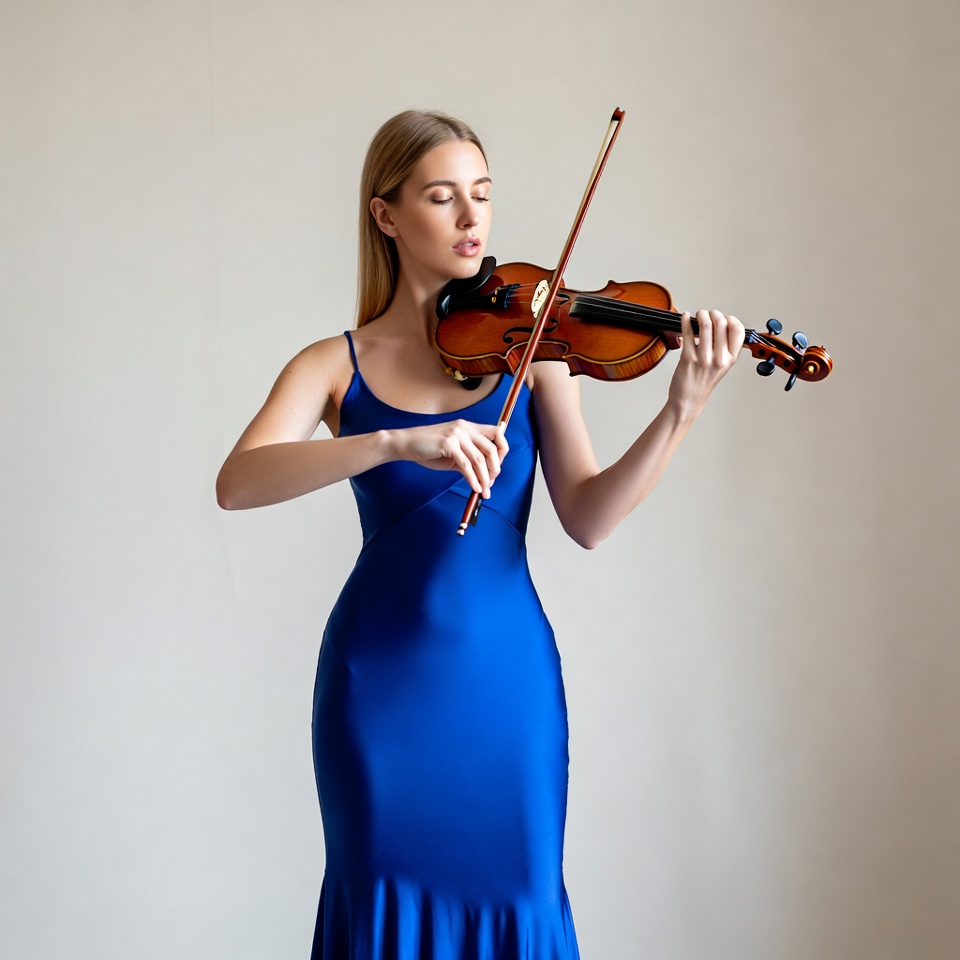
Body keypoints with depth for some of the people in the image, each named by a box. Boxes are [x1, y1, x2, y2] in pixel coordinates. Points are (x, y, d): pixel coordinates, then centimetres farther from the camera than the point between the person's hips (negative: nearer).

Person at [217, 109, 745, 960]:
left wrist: (679, 413, -23)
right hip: (380, 676, -1)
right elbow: (237, 483, -19)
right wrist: (398, 444, -32)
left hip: (506, 674, 1)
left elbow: (588, 520, -7)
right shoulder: (336, 365, -1)